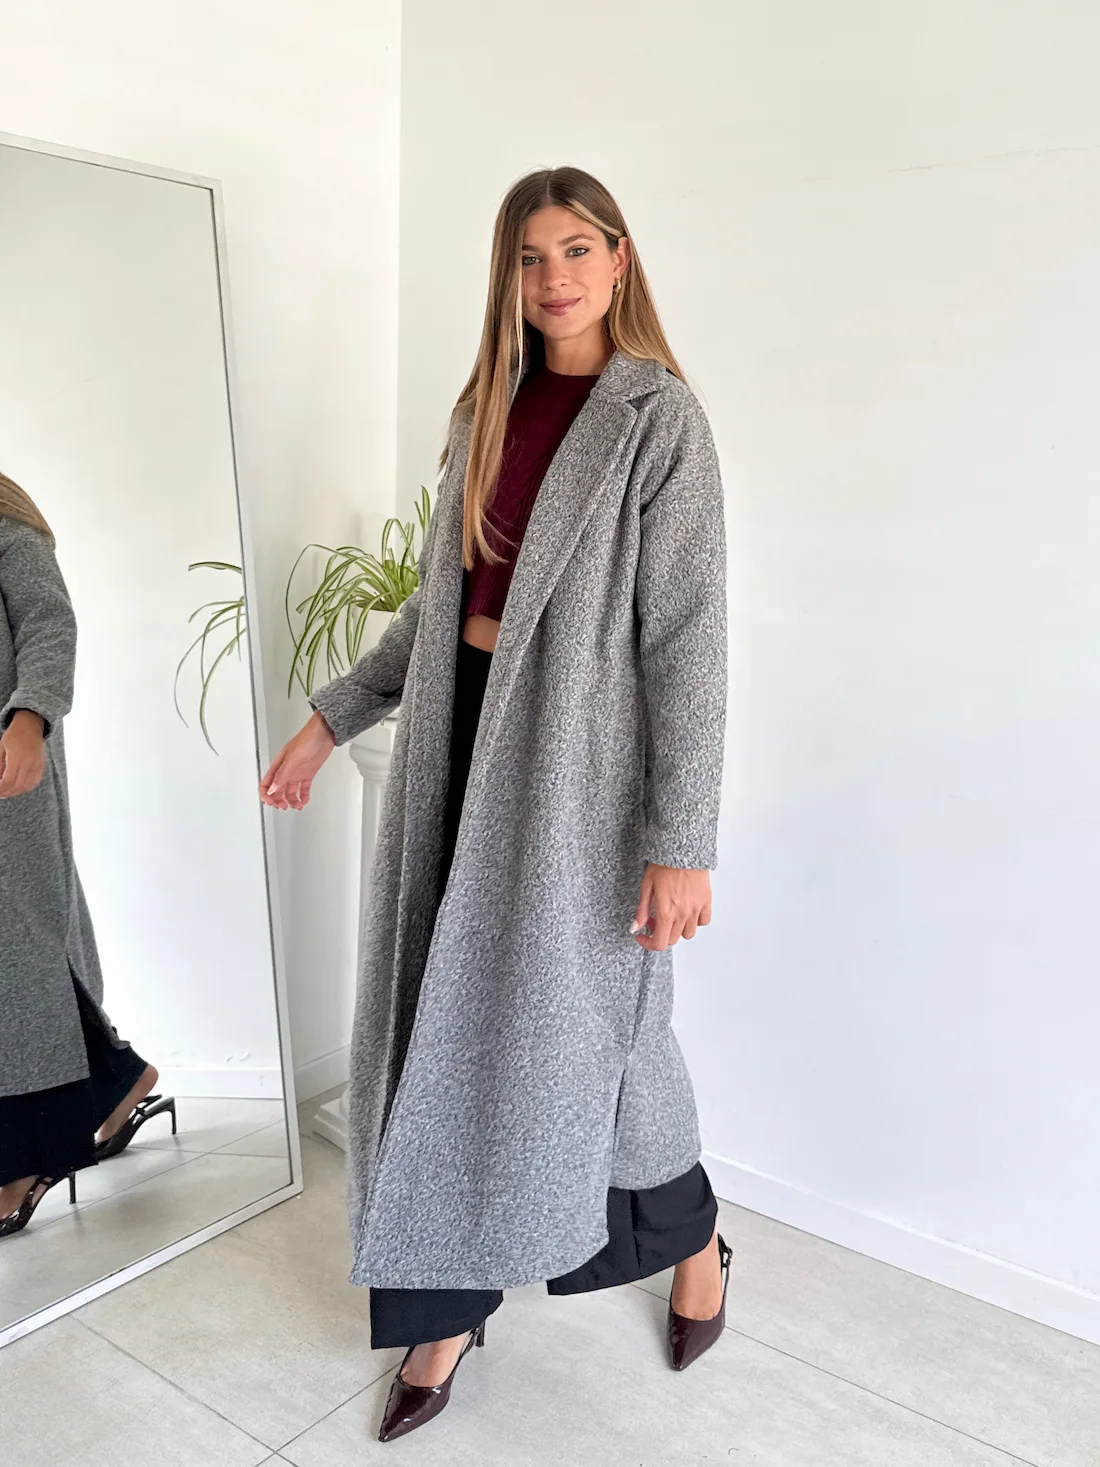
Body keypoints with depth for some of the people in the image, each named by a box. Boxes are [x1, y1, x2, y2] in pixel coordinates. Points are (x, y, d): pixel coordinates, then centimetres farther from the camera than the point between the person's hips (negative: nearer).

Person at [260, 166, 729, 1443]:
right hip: (461, 732, 6)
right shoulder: (487, 409, 11)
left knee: (578, 1022, 6)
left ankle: (694, 1240, 37)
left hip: (575, 749, -6)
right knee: (450, 1018, 9)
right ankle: (450, 1303, 28)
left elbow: (686, 635, -14)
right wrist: (330, 718, 14)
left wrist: (682, 841, -19)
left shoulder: (656, 415, -8)